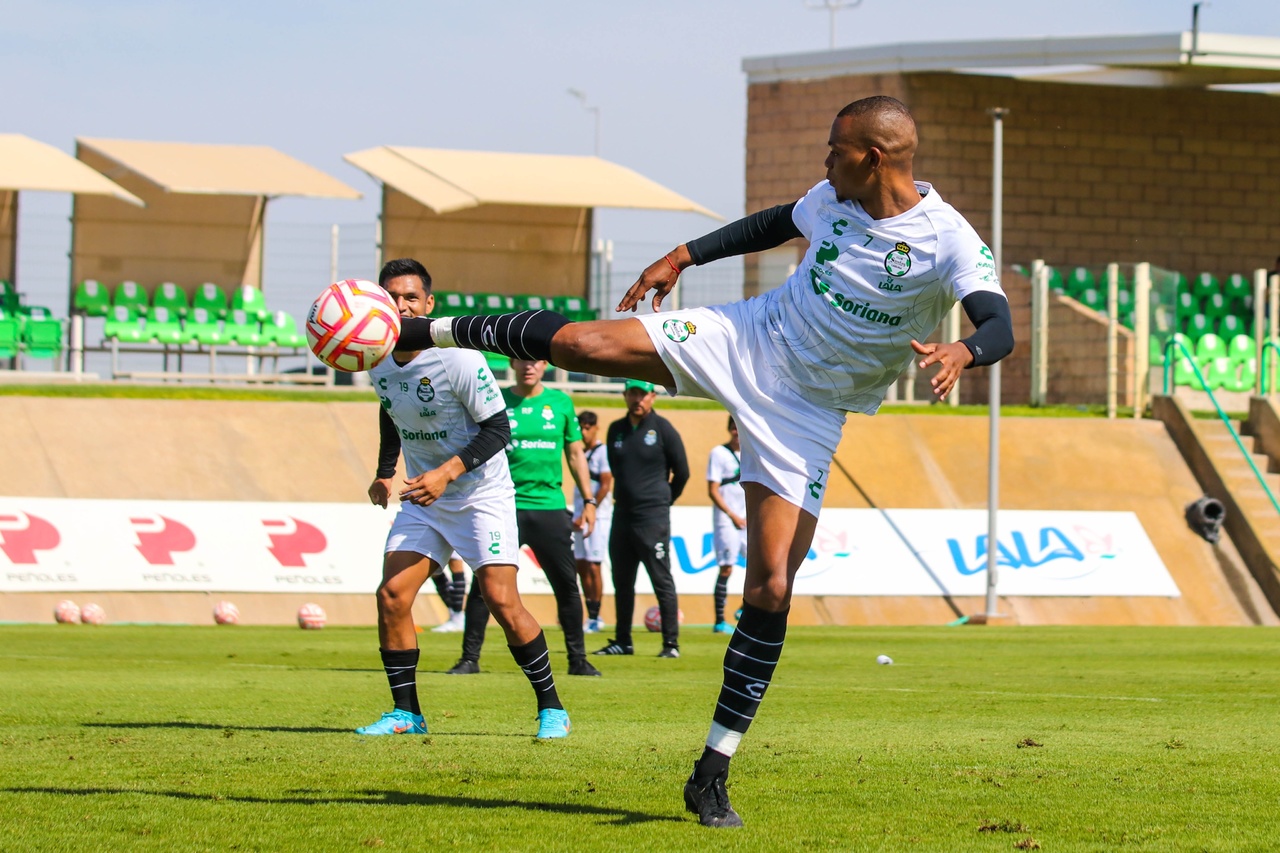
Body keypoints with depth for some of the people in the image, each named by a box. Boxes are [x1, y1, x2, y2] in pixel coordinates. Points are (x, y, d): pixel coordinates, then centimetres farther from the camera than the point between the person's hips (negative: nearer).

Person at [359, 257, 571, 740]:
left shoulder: (458, 358, -20)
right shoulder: (377, 361, -1)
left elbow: (497, 429, -18)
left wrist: (447, 473, -27)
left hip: (481, 495, -6)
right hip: (422, 497, 6)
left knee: (502, 600, -14)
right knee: (392, 595, -8)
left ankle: (551, 708, 0)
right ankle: (406, 712, 5)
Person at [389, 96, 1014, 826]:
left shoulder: (950, 242, -20)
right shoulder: (834, 198, -3)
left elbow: (1000, 328, -33)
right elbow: (777, 224, 19)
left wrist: (961, 352, -55)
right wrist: (684, 256, 19)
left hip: (808, 412, -3)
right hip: (747, 340, 3)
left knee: (771, 590, -10)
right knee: (574, 341, -9)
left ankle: (714, 774, 0)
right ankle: (424, 332, 17)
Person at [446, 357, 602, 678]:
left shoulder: (560, 402, 9)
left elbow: (575, 453, 15)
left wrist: (589, 501, 11)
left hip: (550, 505, 1)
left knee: (567, 585, 0)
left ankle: (578, 660, 10)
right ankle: (470, 658, 3)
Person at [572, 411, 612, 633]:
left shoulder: (603, 452, -7)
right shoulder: (582, 453, 17)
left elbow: (605, 486, -13)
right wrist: (579, 515, 12)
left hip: (598, 516, -8)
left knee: (592, 566, -9)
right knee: (581, 566, 7)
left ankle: (595, 618, -7)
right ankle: (591, 616, 12)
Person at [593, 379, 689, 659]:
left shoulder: (662, 429, -4)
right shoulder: (616, 430, 11)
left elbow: (682, 472, 3)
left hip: (653, 518, -6)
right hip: (622, 514, 6)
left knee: (662, 581, -6)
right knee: (622, 581, 10)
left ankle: (671, 643, -5)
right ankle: (623, 641, 17)